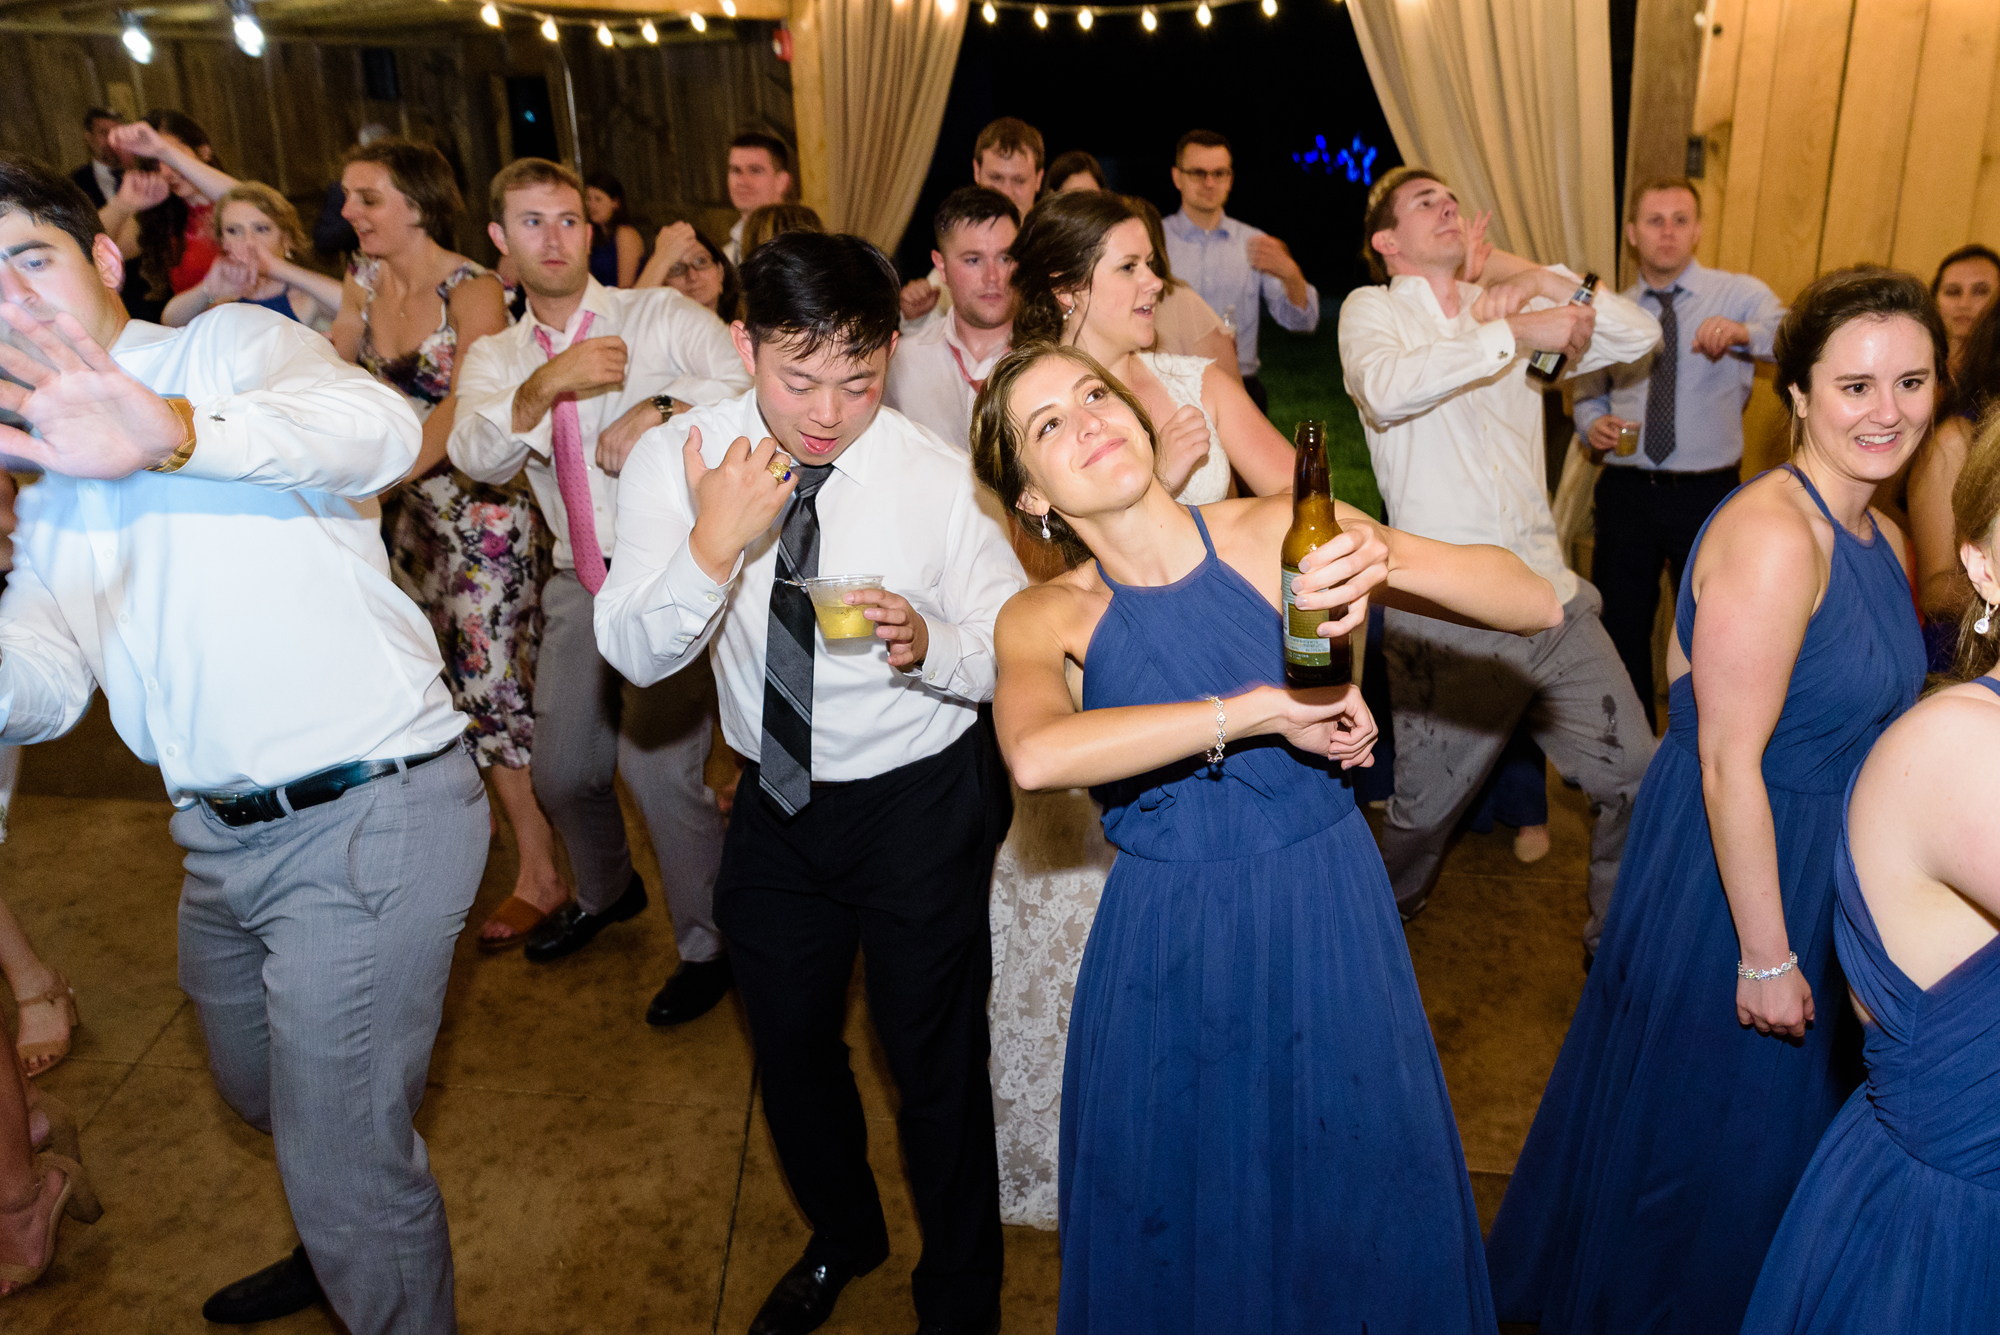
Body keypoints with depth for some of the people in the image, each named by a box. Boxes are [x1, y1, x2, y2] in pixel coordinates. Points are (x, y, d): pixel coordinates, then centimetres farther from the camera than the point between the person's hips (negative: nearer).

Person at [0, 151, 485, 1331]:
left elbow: (382, 430, -30)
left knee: (344, 1160, -1)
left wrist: (174, 431, -47)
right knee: (263, 1090, 29)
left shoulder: (232, 346, -6)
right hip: (225, 837, 9)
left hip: (368, 821, -8)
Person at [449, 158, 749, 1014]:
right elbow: (478, 457, -8)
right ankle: (605, 893, 45)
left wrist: (659, 406, -25)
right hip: (580, 581, 5)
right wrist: (547, 384, -23)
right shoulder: (495, 358, 11)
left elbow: (755, 379, -15)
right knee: (561, 768, 13)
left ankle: (708, 943, 12)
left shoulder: (660, 316, -1)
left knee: (657, 764, -12)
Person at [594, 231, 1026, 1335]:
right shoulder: (674, 461, -12)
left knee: (937, 1065, 9)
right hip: (777, 801, 4)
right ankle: (841, 1239, 53)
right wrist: (711, 547, -36)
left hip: (922, 804, -3)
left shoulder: (940, 478, -18)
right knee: (789, 1046, 21)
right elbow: (633, 653, -18)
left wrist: (930, 646, -35)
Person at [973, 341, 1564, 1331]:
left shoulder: (1283, 533, -9)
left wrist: (1392, 559, -31)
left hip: (1329, 923, 0)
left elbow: (1539, 605, -12)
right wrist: (1262, 710, -29)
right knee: (1177, 1232, 16)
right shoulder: (1044, 620, -7)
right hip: (1165, 956, 0)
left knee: (1356, 1198, 17)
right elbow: (1035, 756, -31)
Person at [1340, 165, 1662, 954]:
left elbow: (1640, 336, 10)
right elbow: (1386, 388, -22)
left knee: (1636, 778, 10)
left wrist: (1547, 285, -3)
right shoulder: (1373, 309, 1)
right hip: (1447, 615, -5)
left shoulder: (1507, 310, 17)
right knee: (1425, 808, 6)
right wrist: (1516, 334, -20)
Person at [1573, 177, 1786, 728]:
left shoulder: (1739, 295, 0)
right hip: (1625, 492, 3)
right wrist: (1593, 423, -4)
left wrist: (1745, 333, -36)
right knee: (1621, 629, 10)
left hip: (1708, 493, -2)